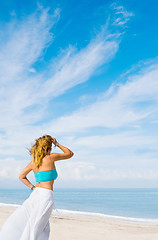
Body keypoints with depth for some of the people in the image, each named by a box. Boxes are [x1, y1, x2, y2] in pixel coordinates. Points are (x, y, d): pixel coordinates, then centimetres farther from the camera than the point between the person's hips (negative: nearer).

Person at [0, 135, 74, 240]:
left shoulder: (34, 161, 9)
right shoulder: (51, 157, -6)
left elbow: (21, 176, 18)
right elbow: (70, 153, 7)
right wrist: (57, 144, 13)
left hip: (35, 194, 6)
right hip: (46, 196, -5)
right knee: (33, 228, -3)